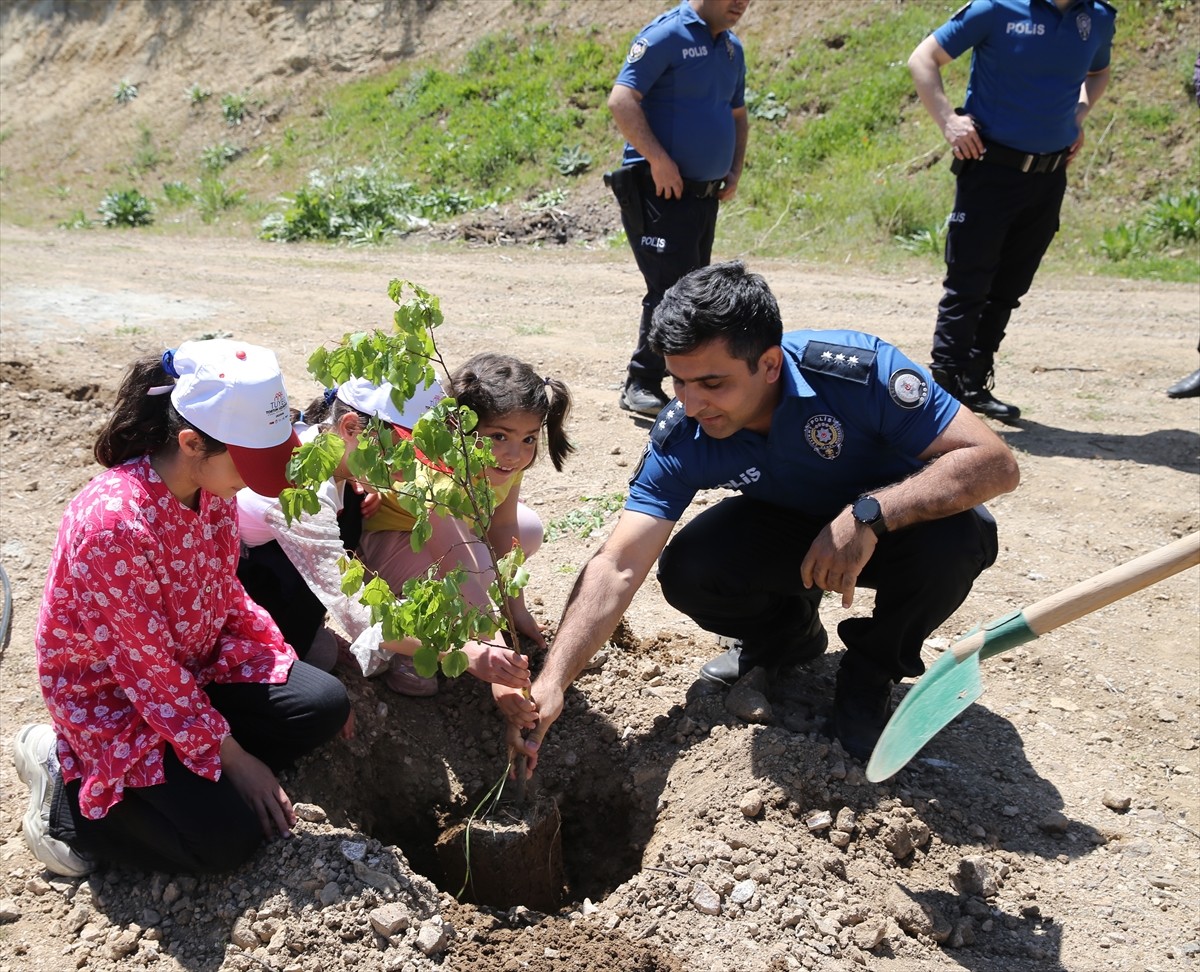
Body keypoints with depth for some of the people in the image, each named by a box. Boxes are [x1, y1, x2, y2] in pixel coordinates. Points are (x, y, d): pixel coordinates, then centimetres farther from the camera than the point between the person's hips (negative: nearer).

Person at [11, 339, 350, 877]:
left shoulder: (213, 483, -10)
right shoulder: (113, 524, -34)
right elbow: (148, 669, -25)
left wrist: (282, 660, 0)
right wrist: (234, 758, -18)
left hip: (198, 661, 8)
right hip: (109, 691, -7)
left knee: (324, 705, -8)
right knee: (227, 834, -17)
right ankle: (68, 785, 3)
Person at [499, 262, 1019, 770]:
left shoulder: (859, 369, -33)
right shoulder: (680, 439, -23)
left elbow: (996, 463, -33)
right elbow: (618, 567, -26)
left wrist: (868, 515, -46)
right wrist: (551, 683, -37)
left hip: (894, 519, -2)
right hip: (789, 528, 2)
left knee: (956, 536, -35)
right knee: (686, 570, -24)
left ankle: (873, 666, -4)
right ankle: (787, 634, 11)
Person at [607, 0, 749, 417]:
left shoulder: (732, 47, 15)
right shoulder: (667, 35, -9)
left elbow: (737, 115, 26)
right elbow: (621, 100, -18)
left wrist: (735, 171, 11)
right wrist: (659, 159, -24)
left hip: (706, 194, 8)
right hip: (660, 190, -8)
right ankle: (641, 385, -2)